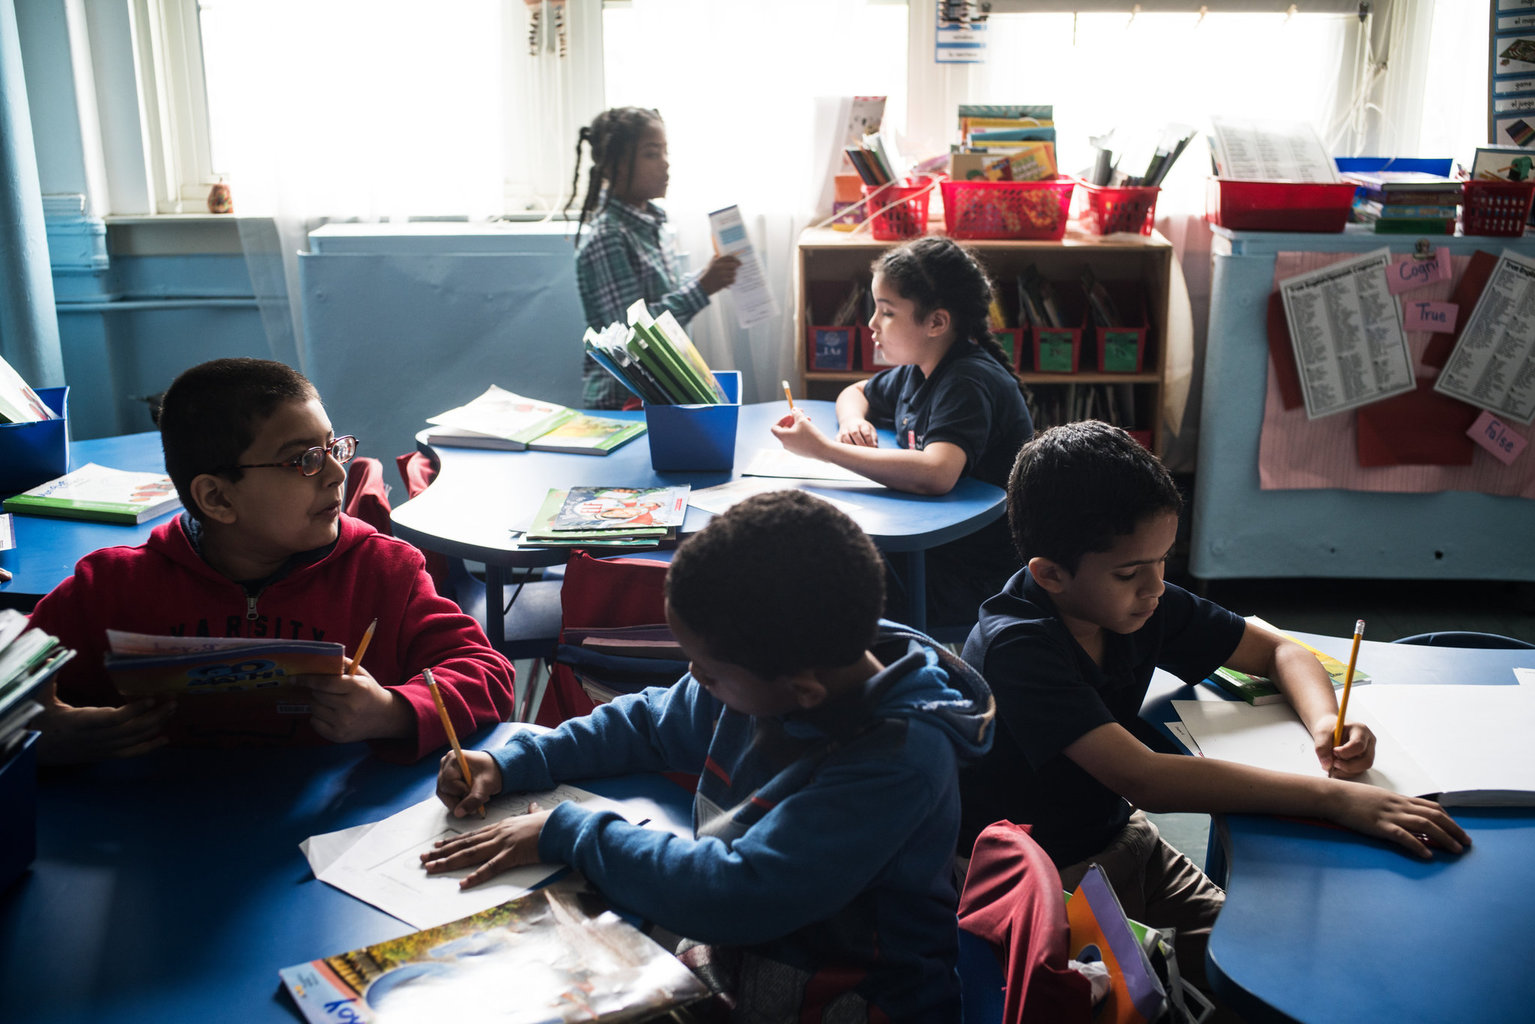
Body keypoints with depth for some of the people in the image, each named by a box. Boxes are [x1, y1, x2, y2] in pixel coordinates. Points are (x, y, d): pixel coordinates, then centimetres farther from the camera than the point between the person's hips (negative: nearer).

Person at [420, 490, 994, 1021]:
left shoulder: (902, 758, -28)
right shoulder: (759, 674, -6)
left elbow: (737, 895, -32)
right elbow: (652, 723, 14)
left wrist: (564, 833, -22)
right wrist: (511, 764, 4)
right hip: (725, 956, 7)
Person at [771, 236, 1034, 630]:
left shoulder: (970, 382, -22)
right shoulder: (919, 370, 6)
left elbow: (934, 474, -40)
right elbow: (855, 393, 26)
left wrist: (823, 448, -31)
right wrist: (852, 422, 0)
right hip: (928, 548, 8)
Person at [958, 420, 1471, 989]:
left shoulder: (1144, 602, -7)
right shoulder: (1016, 646, -28)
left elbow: (1278, 650, 6)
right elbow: (1140, 777, -37)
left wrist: (1325, 721, -17)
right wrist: (1333, 798, -37)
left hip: (1116, 837, 7)